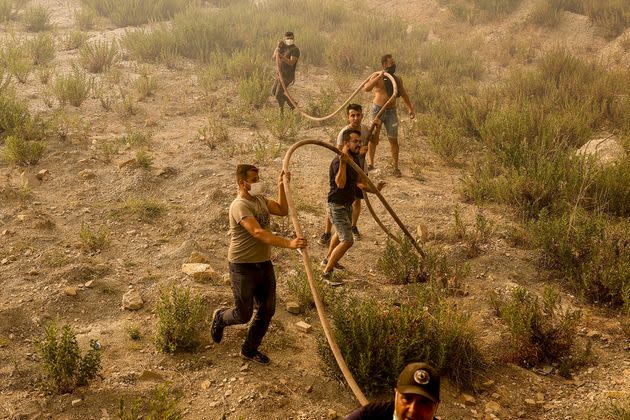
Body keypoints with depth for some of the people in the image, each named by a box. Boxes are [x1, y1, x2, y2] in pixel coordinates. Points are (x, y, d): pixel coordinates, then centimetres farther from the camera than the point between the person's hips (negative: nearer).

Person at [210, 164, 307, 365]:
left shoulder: (260, 199, 7)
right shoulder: (239, 205, -22)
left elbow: (283, 211, 14)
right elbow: (258, 233, -33)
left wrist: (281, 186, 3)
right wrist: (289, 243, -42)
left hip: (264, 264, 8)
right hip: (243, 267, -8)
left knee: (267, 311, 12)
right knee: (243, 315, 4)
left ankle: (250, 350, 29)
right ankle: (220, 317, 38)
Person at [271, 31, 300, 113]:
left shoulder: (295, 49, -15)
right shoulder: (283, 47, 7)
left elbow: (291, 63, -29)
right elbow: (273, 58, 1)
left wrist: (281, 57, -43)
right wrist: (278, 47, -12)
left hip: (287, 76, -9)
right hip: (280, 75, 9)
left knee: (278, 95, -10)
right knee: (273, 92, 18)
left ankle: (281, 113, 8)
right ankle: (292, 104, 28)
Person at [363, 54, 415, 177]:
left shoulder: (397, 79, 6)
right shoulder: (377, 77, -7)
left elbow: (403, 95, 19)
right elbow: (366, 88, -24)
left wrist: (410, 109, 13)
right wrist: (379, 77, -27)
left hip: (391, 111, 3)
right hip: (377, 110, -3)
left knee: (393, 139, 1)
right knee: (374, 137, 3)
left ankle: (396, 168, 8)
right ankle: (370, 163, 17)